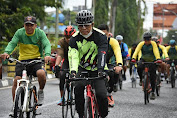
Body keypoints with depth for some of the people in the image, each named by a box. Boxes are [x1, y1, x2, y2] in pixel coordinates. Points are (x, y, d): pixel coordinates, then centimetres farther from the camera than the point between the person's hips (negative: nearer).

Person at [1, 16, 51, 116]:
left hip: (36, 60, -1)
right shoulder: (20, 33, -1)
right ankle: (15, 105, 2)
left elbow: (47, 44, -13)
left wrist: (47, 54, -36)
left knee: (41, 73, -32)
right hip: (22, 60, 2)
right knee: (16, 80, -14)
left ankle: (41, 92, -1)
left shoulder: (40, 33, -3)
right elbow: (12, 43, -11)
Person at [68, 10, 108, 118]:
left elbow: (102, 54, -28)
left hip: (97, 70, -1)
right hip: (82, 69, 1)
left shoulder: (100, 36, -14)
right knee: (78, 87, -29)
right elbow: (73, 55, -22)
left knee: (101, 95, -20)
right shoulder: (75, 38, -9)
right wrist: (73, 71, -40)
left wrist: (100, 70, -44)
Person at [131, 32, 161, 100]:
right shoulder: (141, 44, -16)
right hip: (143, 60, 1)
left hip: (152, 61, -1)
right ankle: (141, 79, -2)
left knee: (153, 76, -8)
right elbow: (136, 51, -30)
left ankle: (152, 92, 2)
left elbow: (156, 51, -33)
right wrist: (133, 58, -48)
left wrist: (158, 59, -52)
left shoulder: (153, 44, -19)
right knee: (139, 68, -31)